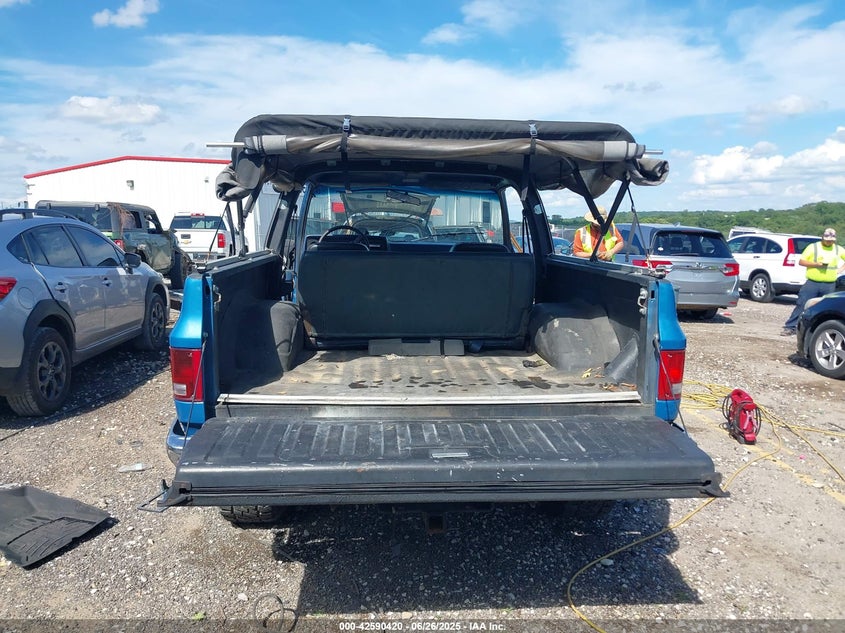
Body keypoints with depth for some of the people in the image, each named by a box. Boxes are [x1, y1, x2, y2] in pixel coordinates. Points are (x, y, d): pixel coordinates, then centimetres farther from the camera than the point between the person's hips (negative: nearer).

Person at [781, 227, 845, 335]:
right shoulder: (813, 247, 1)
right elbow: (801, 261, -2)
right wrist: (815, 264, -16)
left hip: (830, 285, 3)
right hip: (812, 283, -3)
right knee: (801, 305, -6)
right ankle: (790, 327, -2)